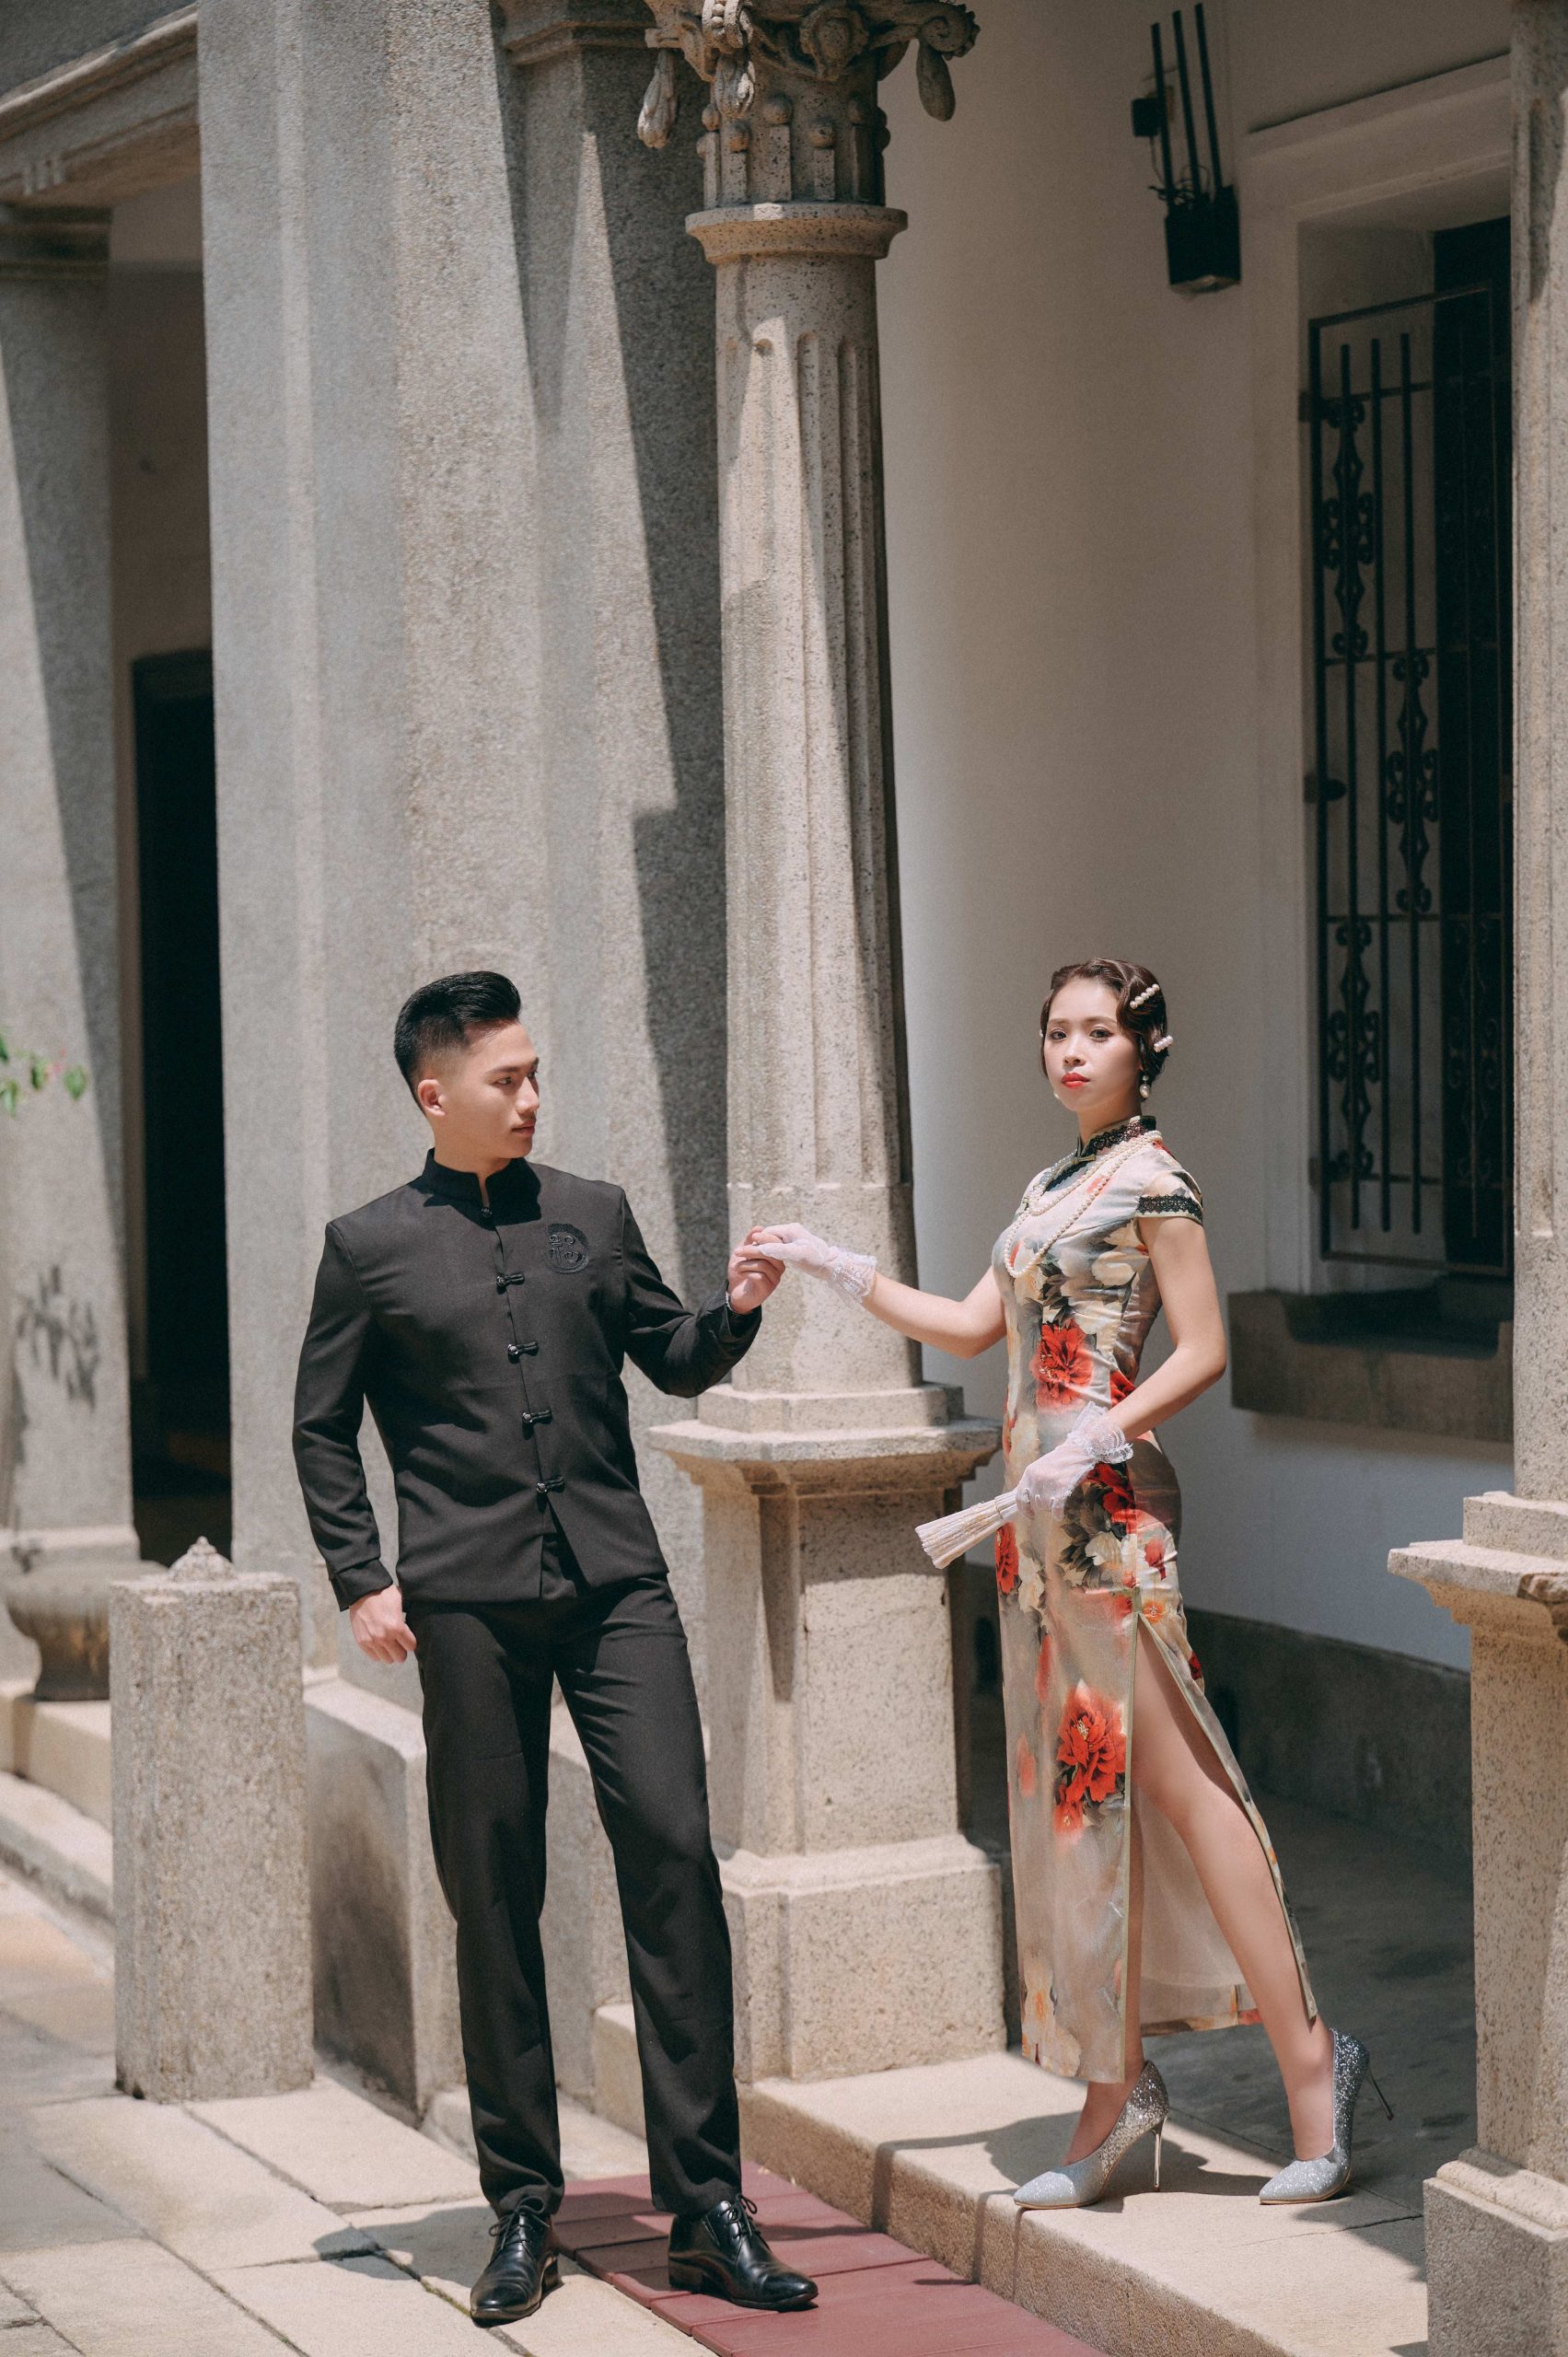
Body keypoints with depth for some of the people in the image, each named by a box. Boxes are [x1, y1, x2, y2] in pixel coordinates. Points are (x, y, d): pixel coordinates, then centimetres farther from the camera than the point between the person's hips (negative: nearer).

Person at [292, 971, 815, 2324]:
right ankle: (522, 2210, 11)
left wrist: (735, 1311, 1)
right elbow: (322, 1427, 11)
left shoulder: (594, 1216, 14)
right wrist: (362, 1583, 1)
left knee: (673, 1846, -9)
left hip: (615, 1583, 2)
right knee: (494, 1894, 1)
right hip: (469, 1602, -2)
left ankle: (706, 2204, -5)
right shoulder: (370, 1248, 7)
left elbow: (671, 1364, 21)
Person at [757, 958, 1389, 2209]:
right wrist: (839, 1269, 16)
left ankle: (1307, 2059, -7)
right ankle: (1117, 2088, 12)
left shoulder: (1151, 1181, -7)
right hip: (1042, 1518, 9)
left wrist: (1091, 1442, -21)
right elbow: (974, 1328, 21)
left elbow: (1204, 1350, -12)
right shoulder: (1054, 1186, 18)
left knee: (1172, 1784, -10)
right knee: (1072, 1795, 8)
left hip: (1106, 1503, -9)